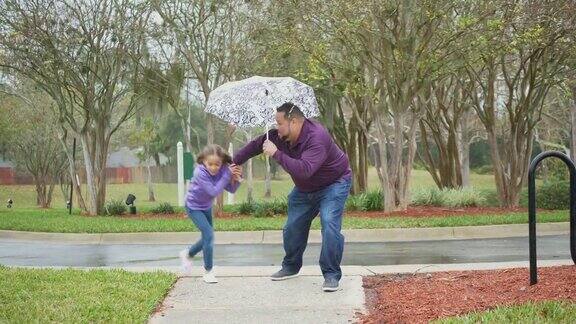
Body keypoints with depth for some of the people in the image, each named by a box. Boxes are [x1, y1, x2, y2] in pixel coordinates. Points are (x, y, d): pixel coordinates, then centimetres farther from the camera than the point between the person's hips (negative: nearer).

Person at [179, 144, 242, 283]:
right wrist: (228, 174, -38)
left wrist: (236, 179, -34)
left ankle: (187, 254, 42)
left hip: (206, 207, 6)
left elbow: (231, 189, -15)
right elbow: (214, 191, -38)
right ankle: (208, 272, -4)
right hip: (194, 207, -6)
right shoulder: (200, 172, -33)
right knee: (208, 234, -16)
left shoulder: (222, 169, -19)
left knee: (207, 237, 15)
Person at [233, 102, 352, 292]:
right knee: (293, 227, 11)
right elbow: (257, 145, 5)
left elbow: (304, 170, -49)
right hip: (304, 189, 8)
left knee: (330, 224, -24)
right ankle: (290, 267, 33)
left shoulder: (317, 138, -37)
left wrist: (276, 154, -44)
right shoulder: (281, 136, -12)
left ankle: (332, 275, -16)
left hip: (333, 185, -8)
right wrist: (235, 162, 9)